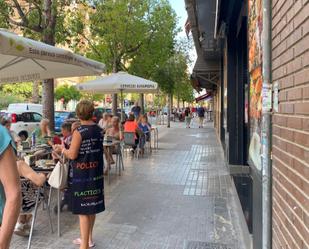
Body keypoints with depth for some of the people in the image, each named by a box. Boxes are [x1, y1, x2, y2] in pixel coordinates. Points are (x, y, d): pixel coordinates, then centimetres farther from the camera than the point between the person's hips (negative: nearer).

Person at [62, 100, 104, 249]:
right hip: (95, 174, 7)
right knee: (92, 207, 19)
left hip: (82, 175, -7)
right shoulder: (99, 130, 4)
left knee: (83, 211, 2)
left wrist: (63, 149, 2)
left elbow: (72, 155, -18)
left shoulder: (79, 132, -16)